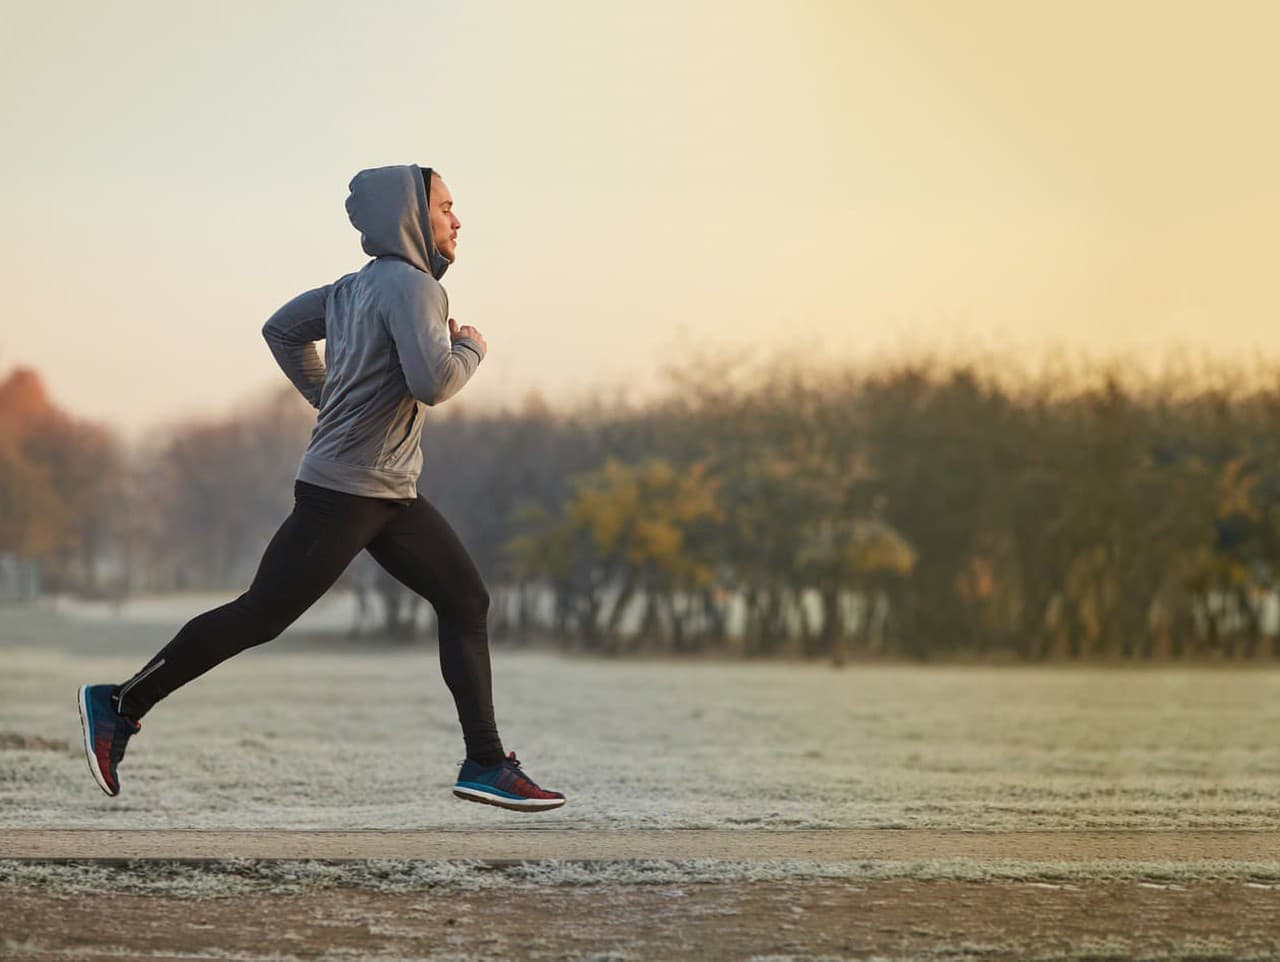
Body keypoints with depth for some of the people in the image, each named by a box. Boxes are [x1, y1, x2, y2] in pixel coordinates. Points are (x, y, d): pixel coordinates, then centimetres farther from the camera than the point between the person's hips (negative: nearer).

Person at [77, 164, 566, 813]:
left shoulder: (356, 288, 13)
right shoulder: (410, 285, -15)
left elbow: (282, 330, 23)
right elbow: (433, 383, -27)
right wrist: (471, 349, -8)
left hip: (391, 495, 10)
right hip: (342, 493, -10)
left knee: (465, 600, 6)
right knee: (259, 616, -5)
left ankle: (485, 764, 5)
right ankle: (121, 705, 6)